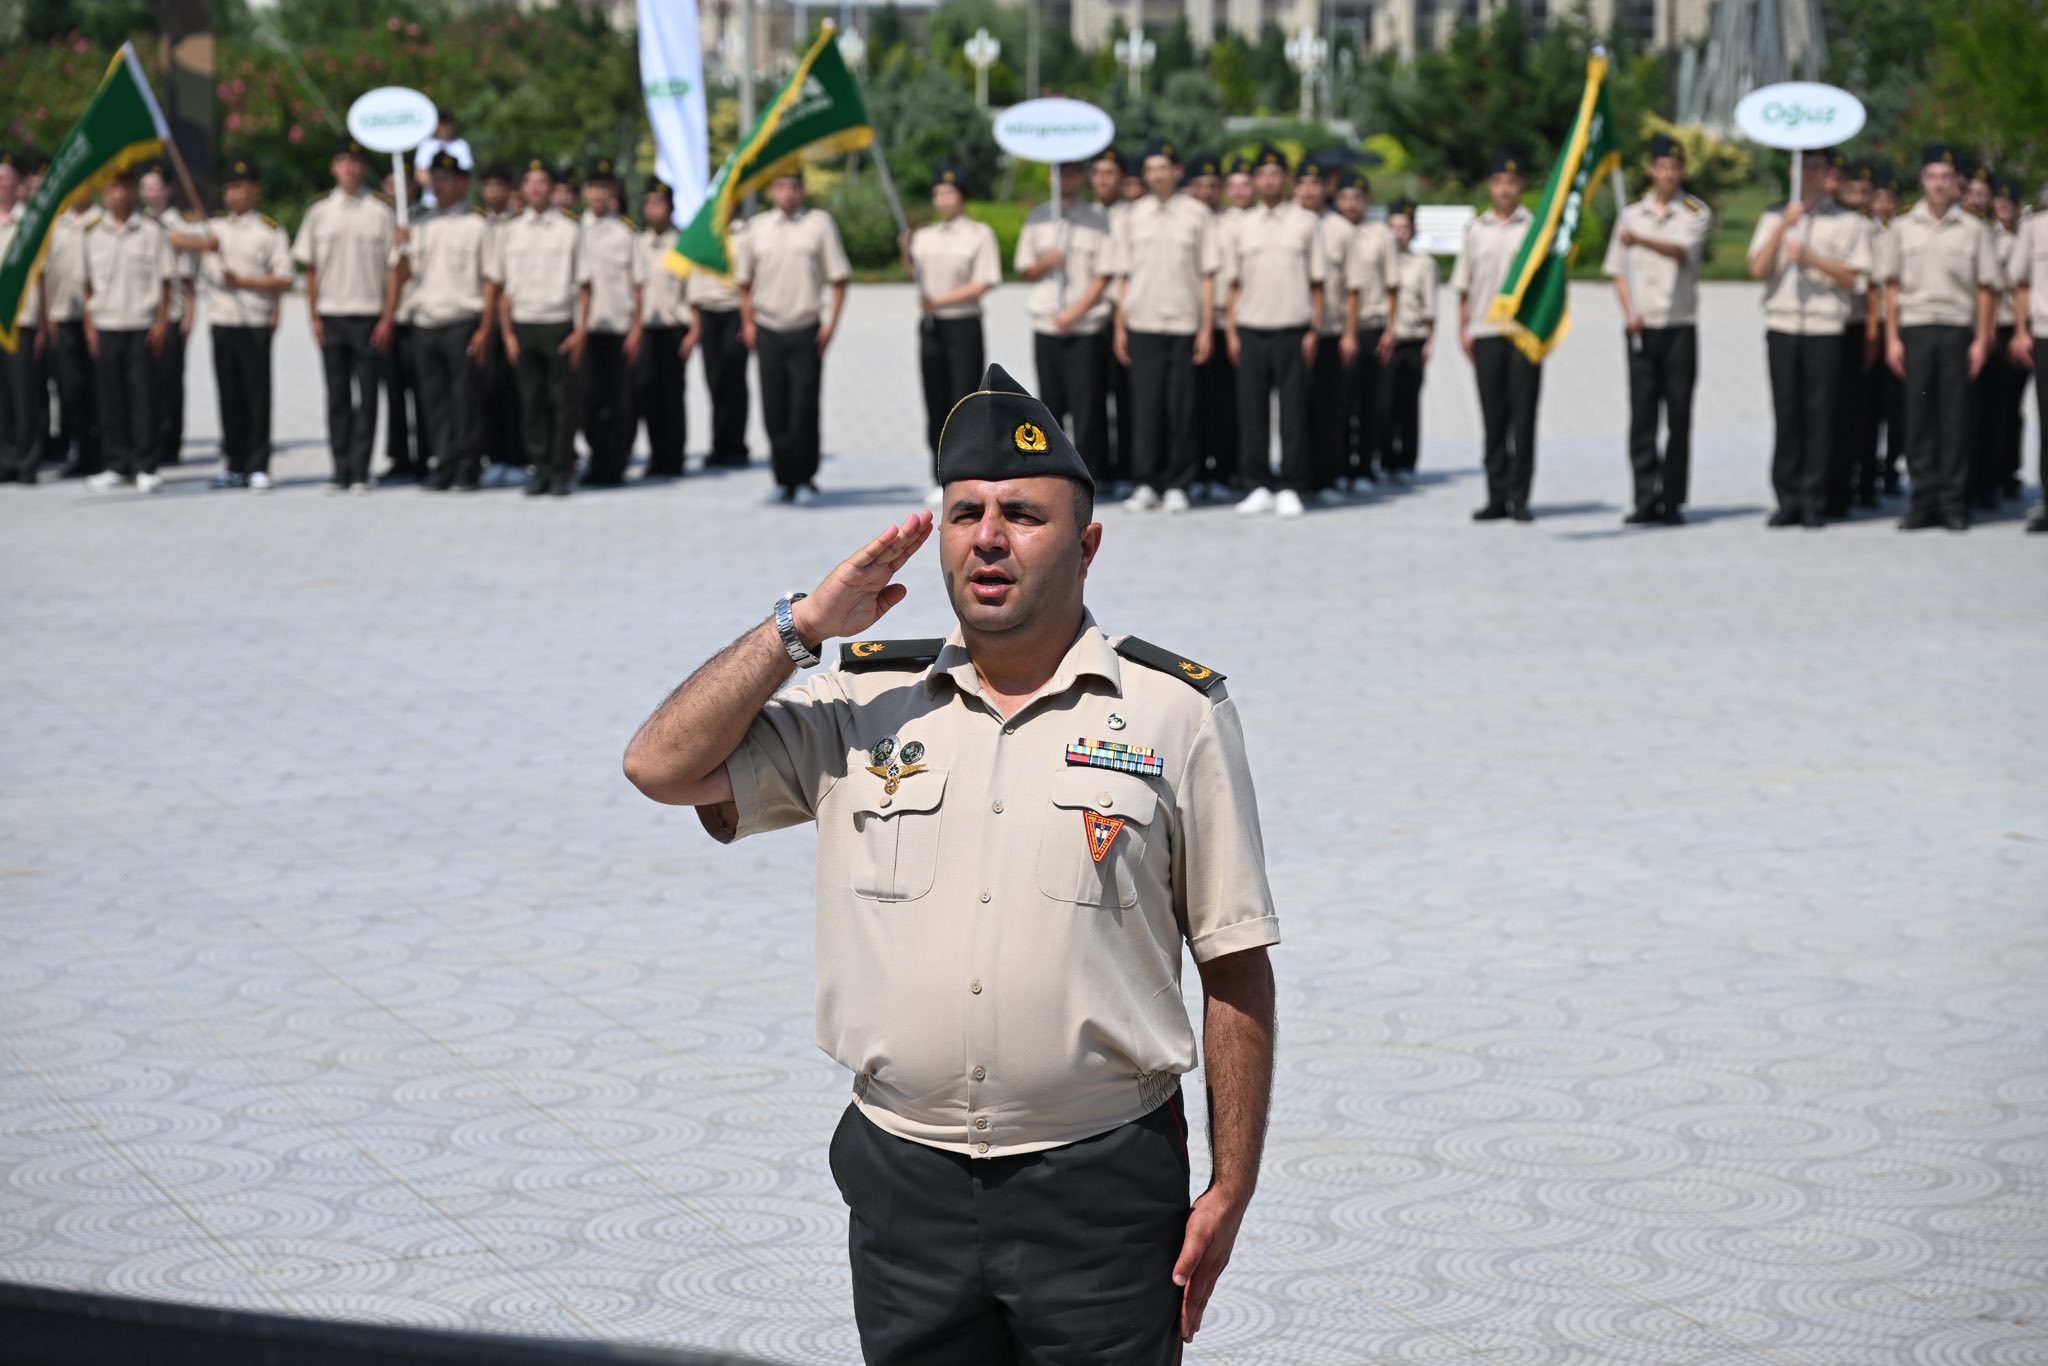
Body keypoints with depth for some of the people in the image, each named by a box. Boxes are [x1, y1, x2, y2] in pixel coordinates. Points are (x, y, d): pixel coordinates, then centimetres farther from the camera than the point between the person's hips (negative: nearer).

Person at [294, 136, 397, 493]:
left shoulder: (380, 212, 0)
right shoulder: (320, 212, 8)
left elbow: (392, 268, 0)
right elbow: (310, 269, 9)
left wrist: (388, 317, -6)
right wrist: (313, 316, 2)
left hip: (369, 315, -2)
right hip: (330, 315, 2)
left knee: (366, 395, -1)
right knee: (337, 396, 5)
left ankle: (360, 472, 2)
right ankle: (341, 471, 8)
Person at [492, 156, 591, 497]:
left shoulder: (569, 229, 3)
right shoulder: (510, 232, 9)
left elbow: (584, 285, 3)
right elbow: (502, 287, 11)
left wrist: (581, 331, -5)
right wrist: (507, 333, 4)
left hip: (559, 325, -2)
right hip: (523, 325, 2)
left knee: (562, 399, -2)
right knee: (531, 400, 2)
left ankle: (562, 469, 4)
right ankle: (538, 468, 8)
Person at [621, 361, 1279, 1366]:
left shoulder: (1174, 714, 0)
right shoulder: (862, 706, 8)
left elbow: (1236, 972, 1)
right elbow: (663, 766, 0)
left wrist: (1229, 1193, -3)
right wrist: (802, 626, -3)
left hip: (1101, 1182, -2)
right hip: (906, 1186, 3)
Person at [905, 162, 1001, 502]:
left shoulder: (980, 234, -2)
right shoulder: (924, 236, 13)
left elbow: (982, 284, -10)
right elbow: (913, 274, 22)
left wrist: (939, 300, -15)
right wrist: (905, 252, 2)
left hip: (964, 324, -5)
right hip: (929, 325, 5)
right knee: (936, 406, 5)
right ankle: (942, 480, 11)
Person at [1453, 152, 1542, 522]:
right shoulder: (1476, 230, 13)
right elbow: (1463, 285, 16)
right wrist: (1462, 328, 8)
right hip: (1485, 332, 2)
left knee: (1523, 414, -3)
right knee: (1493, 417, 3)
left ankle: (1519, 495, 1)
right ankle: (1496, 495, 8)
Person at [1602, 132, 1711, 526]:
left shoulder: (1696, 213, 3)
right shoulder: (1632, 214, 13)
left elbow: (1681, 250, -16)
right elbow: (1618, 271, 14)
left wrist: (1640, 240, -32)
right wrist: (1629, 312, -1)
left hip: (1680, 326, -2)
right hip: (1641, 329, 2)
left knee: (1678, 416, -3)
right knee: (1642, 415, -1)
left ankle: (1673, 501, 1)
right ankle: (1647, 500, 3)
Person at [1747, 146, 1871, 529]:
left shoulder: (1846, 221, 7)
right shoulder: (1774, 216, 15)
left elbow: (1850, 277, 0)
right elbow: (1758, 268, 3)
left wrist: (1810, 257, -12)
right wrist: (1784, 225, -6)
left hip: (1825, 328, -2)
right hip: (1782, 326, 2)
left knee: (1819, 414, -4)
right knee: (1786, 412, -1)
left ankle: (1814, 501, 0)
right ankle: (1788, 499, 3)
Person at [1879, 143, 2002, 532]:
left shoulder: (1974, 229, 6)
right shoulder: (1903, 227, 11)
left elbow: (1987, 288, 5)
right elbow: (1891, 285, 11)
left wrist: (1981, 340, -2)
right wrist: (1892, 338, 3)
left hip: (1957, 329, -1)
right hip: (1914, 328, 1)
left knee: (1955, 416, -1)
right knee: (1918, 415, 0)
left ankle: (1954, 501, 4)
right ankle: (1923, 497, 6)